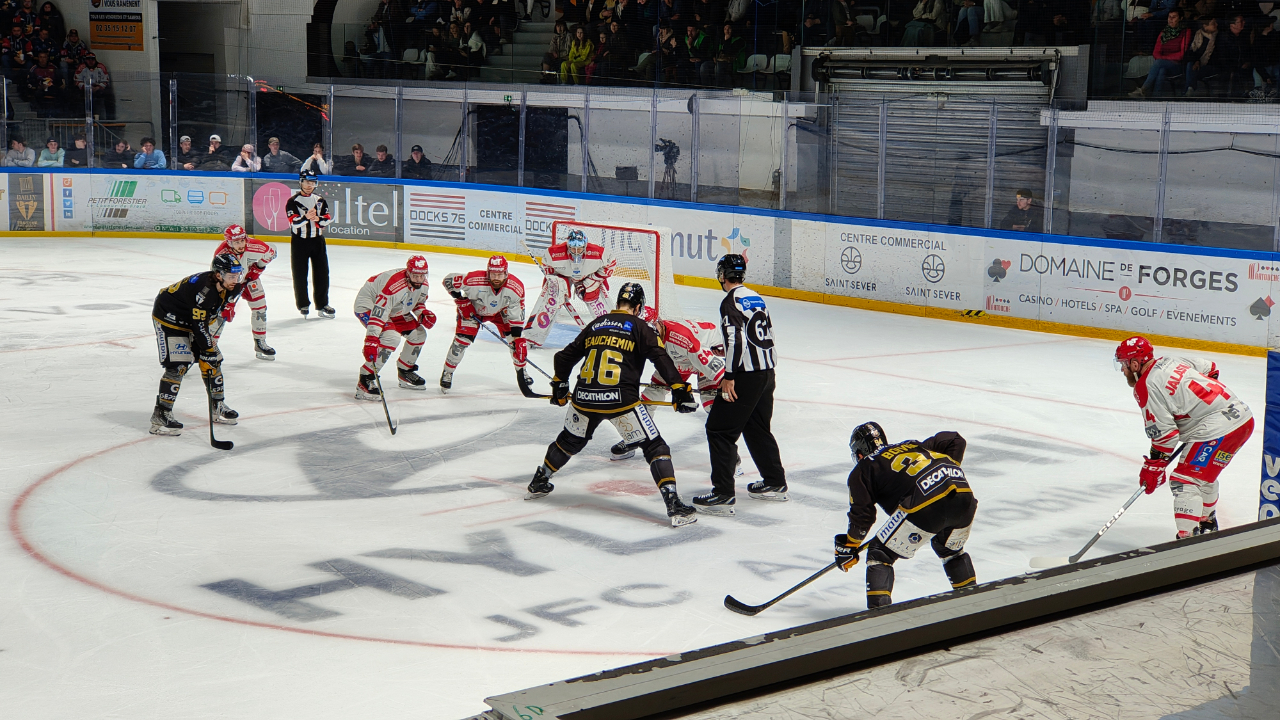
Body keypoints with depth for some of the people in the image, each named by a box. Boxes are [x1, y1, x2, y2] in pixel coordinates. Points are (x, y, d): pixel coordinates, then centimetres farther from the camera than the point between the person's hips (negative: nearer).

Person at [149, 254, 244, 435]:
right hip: (168, 318, -9)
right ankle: (160, 416, -14)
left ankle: (217, 406, 22)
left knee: (213, 360, 7)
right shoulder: (203, 289, -36)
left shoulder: (223, 286, -8)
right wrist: (208, 348, -23)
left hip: (192, 320, 9)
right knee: (177, 366, -19)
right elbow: (199, 325, -31)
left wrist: (210, 337, 10)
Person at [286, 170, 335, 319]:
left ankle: (322, 304, 11)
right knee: (300, 274, 2)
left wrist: (318, 218, -18)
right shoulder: (293, 202, -6)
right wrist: (306, 217, -34)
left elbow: (327, 218, 3)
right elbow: (293, 222, -17)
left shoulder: (320, 200, 8)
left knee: (322, 272, 3)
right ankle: (303, 305, 14)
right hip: (299, 241, -4)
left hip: (317, 240, 4)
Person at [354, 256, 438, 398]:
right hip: (368, 306, -9)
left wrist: (423, 313, -10)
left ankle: (405, 371, 26)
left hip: (394, 310, 9)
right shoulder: (395, 285, -37)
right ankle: (365, 379, -25)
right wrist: (371, 340, -46)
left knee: (418, 333, 6)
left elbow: (417, 302, 12)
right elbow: (378, 314, -41)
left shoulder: (422, 284, -10)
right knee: (391, 337, -29)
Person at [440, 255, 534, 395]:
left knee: (516, 340, -5)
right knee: (461, 340, -13)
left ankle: (521, 371, 19)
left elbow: (517, 314, -19)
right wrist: (461, 300, -24)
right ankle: (447, 373, 6)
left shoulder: (516, 287, -30)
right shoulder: (475, 280, -39)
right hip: (473, 310, -2)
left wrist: (517, 336, -23)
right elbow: (449, 280, -25)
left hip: (500, 312, 3)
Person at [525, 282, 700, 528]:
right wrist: (680, 390, -9)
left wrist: (559, 387, 37)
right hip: (621, 401, -5)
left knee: (569, 441, 30)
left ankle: (538, 483, 45)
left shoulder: (595, 325, 17)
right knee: (655, 447, 1)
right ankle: (674, 505, -11)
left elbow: (566, 356, 23)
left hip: (584, 398, 5)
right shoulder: (639, 327, 3)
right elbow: (662, 360, -10)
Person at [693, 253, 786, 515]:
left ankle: (723, 495, -9)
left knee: (720, 430, -5)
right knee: (757, 428, 23)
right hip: (767, 373, 9)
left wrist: (729, 376, -19)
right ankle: (775, 484, 31)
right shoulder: (756, 298, 14)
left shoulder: (731, 301, -11)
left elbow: (736, 338, -21)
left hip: (746, 376, -9)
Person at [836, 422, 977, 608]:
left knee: (880, 554, 8)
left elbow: (862, 514, 11)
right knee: (951, 549, 35)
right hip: (965, 497, 6)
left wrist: (848, 547, 22)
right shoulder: (913, 446, 36)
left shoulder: (863, 469, 20)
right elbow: (955, 441, 30)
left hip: (927, 505, -6)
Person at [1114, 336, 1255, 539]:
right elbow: (1210, 368, 25)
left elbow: (1163, 433, -13)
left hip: (1218, 430, -10)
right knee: (1204, 473, 29)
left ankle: (1187, 538, -18)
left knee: (1184, 480, -8)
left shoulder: (1146, 387, -11)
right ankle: (1207, 522, 47)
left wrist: (1153, 466, -3)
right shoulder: (1172, 361, 13)